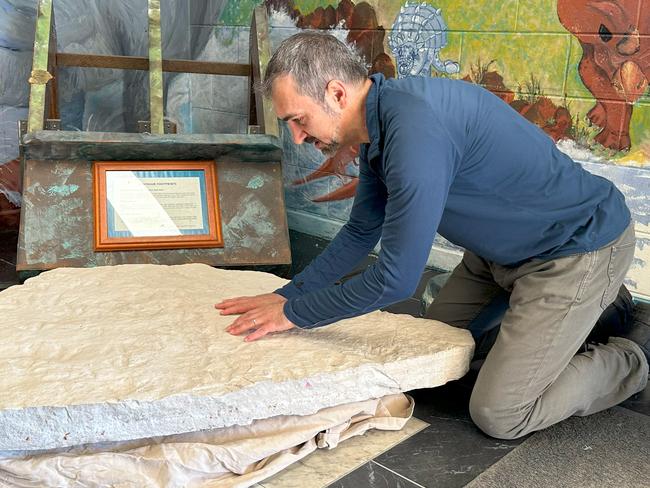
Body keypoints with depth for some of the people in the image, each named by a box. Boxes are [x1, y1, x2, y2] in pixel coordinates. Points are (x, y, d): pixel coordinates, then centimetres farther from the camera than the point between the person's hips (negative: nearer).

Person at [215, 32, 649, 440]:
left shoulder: (415, 129, -33)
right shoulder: (379, 127, -1)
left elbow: (397, 278, -29)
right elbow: (361, 233, 10)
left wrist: (295, 313, -17)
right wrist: (285, 295, 4)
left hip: (580, 249, -9)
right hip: (504, 247, 9)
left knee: (499, 415, -9)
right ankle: (589, 310, 27)